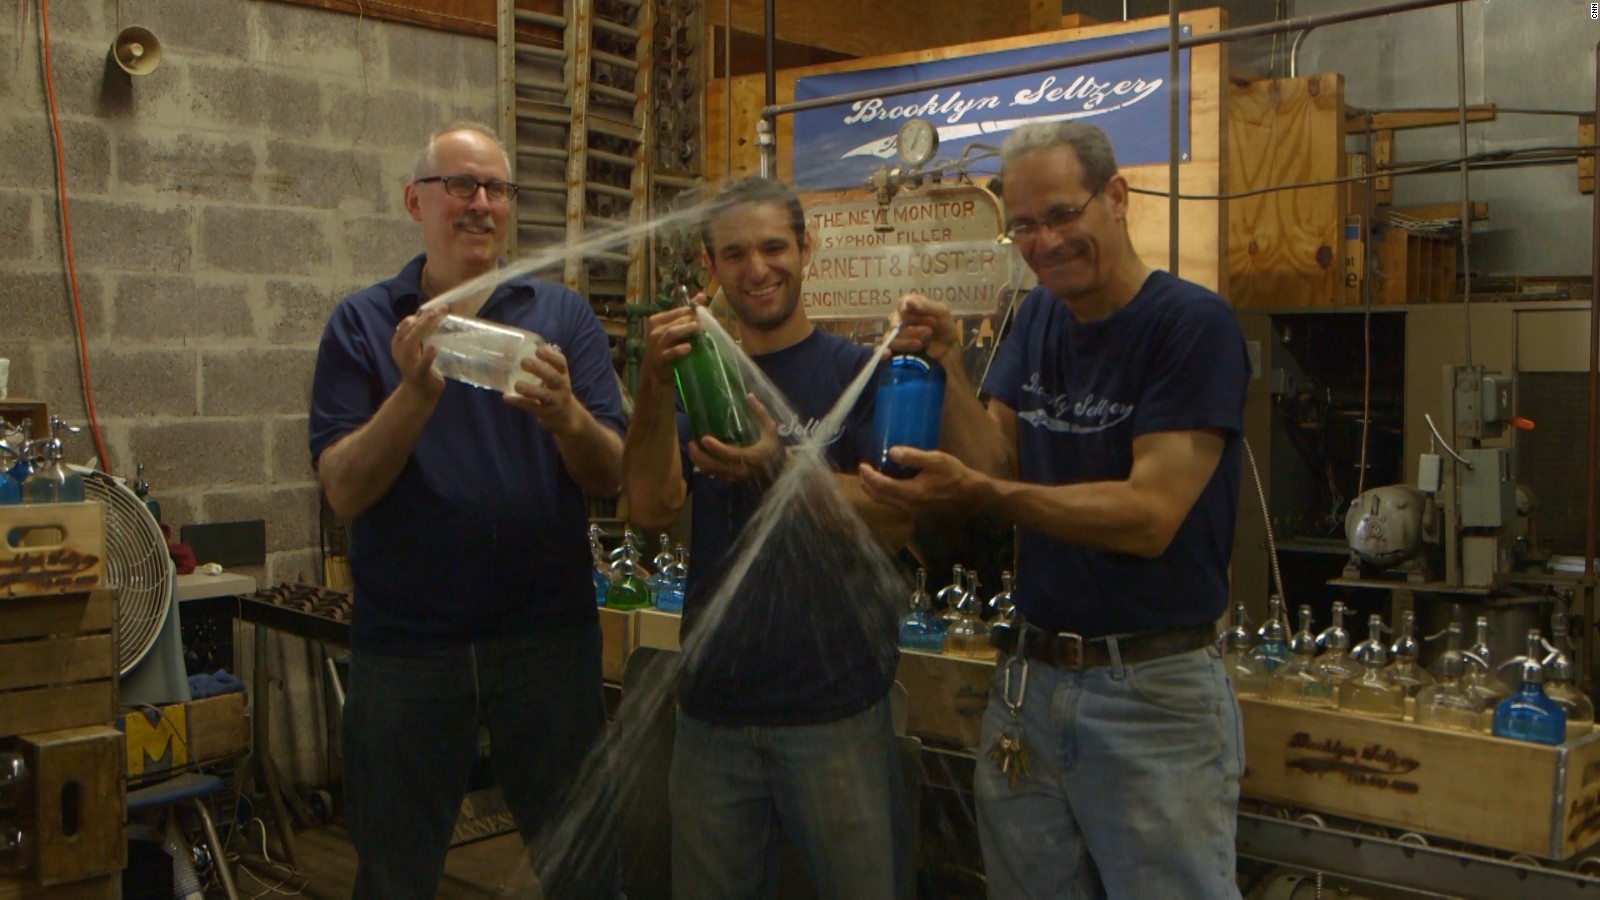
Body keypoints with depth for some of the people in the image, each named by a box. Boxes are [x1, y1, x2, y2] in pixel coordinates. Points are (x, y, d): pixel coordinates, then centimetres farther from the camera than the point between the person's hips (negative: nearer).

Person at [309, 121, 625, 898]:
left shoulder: (564, 317, 3)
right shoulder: (363, 324, 1)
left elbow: (609, 477, -4)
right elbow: (343, 491, -9)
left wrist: (565, 415, -25)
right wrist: (417, 393, -24)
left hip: (545, 636, 1)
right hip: (404, 642, 0)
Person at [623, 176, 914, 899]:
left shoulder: (860, 371, -4)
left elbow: (895, 521, -13)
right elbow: (651, 507, -7)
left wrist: (781, 469, -27)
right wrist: (655, 386, -20)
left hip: (837, 708, -3)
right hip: (714, 705, 4)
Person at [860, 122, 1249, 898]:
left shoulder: (1193, 324, -13)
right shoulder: (1038, 317, 8)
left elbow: (1151, 514, -21)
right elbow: (993, 464, 3)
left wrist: (983, 496, -31)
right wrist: (948, 364, -11)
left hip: (1152, 692, -6)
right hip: (1030, 679, 6)